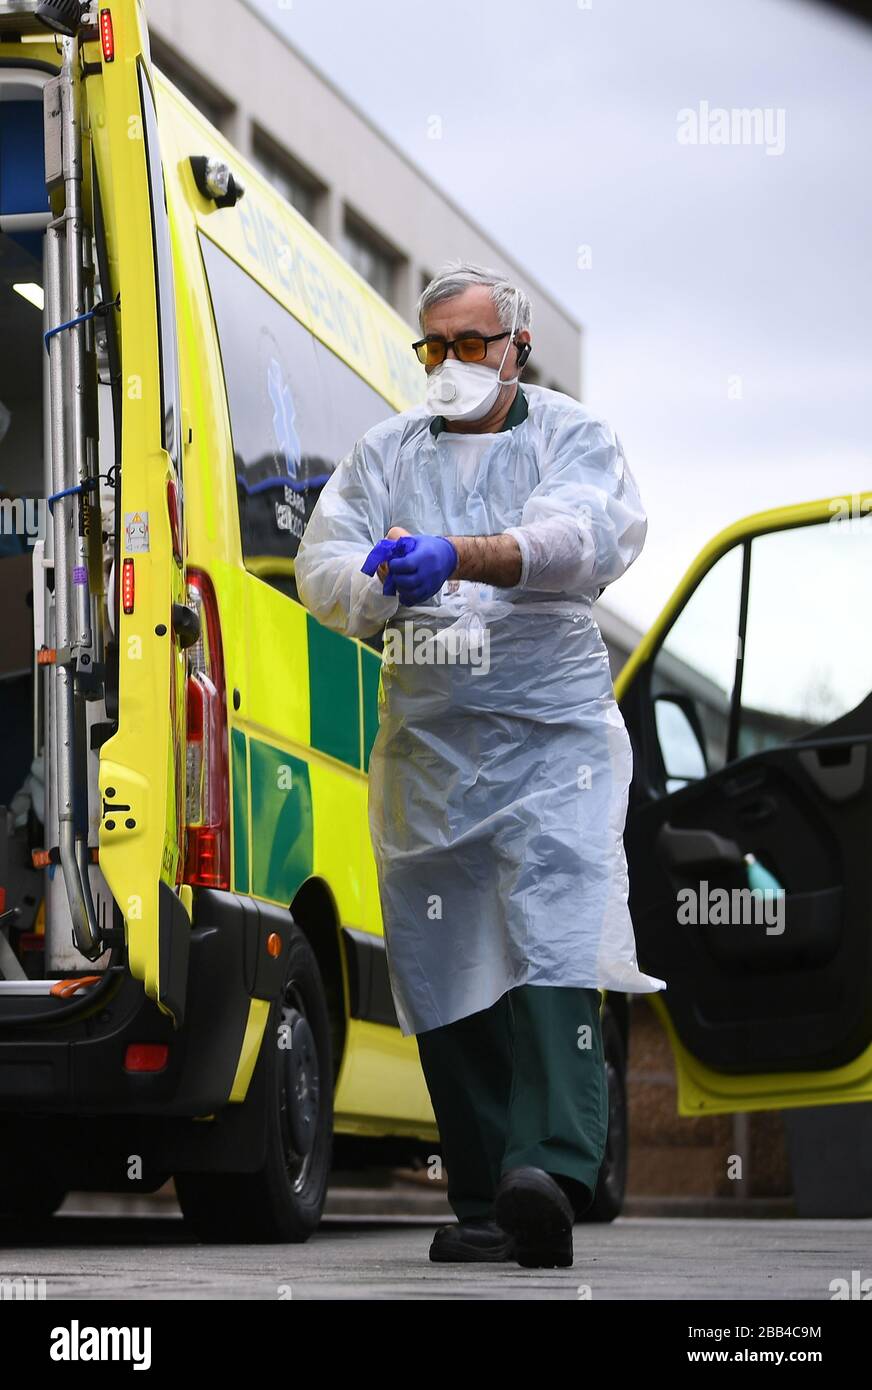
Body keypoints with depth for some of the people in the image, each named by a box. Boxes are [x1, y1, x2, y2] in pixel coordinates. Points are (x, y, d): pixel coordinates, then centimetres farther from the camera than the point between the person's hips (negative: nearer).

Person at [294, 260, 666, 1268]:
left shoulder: (572, 438, 5)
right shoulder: (383, 453, 16)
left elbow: (580, 535, -16)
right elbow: (320, 564, 4)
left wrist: (455, 555, -33)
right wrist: (382, 583, -21)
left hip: (552, 739, -4)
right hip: (426, 747, 4)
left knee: (553, 953, -18)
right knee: (442, 971, 3)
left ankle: (552, 1174, -30)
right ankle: (482, 1204, 9)